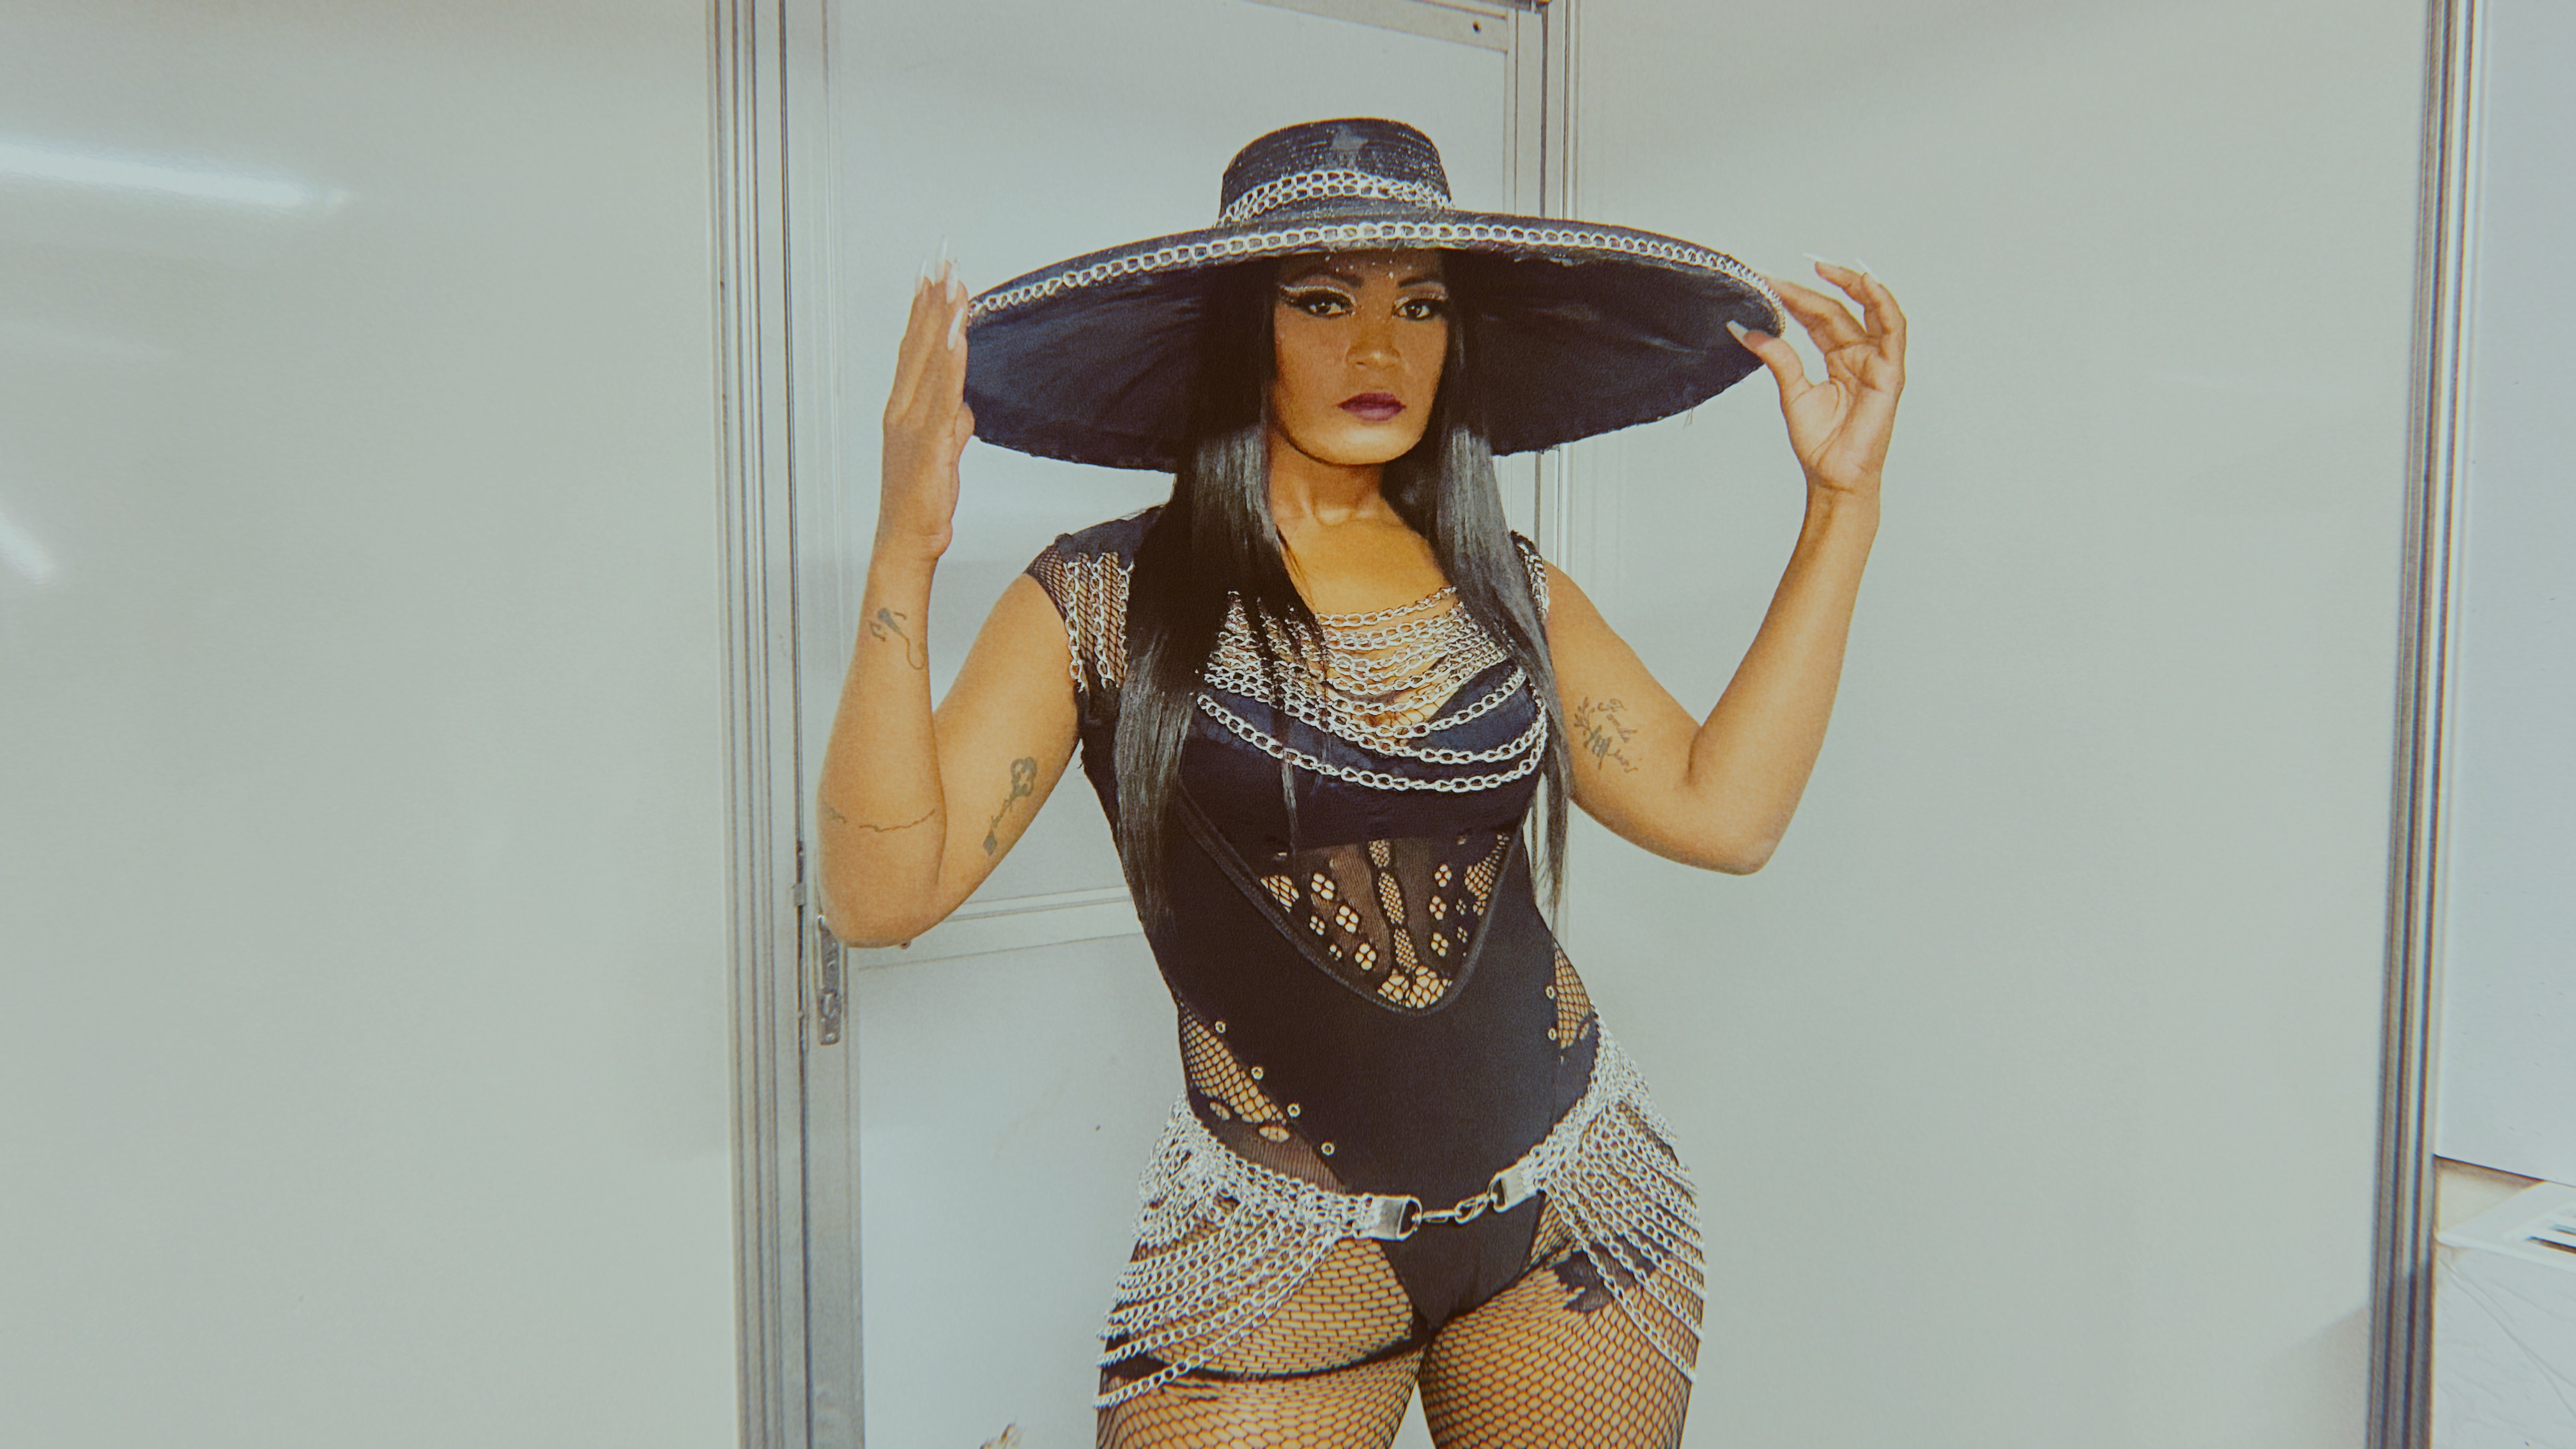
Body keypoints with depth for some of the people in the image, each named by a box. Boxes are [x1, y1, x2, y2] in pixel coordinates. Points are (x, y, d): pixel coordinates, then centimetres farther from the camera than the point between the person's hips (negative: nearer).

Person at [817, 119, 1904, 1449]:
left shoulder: (1509, 590, 4)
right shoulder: (1106, 599, -7)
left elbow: (1722, 811, -3)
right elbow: (880, 892, -13)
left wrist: (1842, 504, -2)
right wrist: (903, 557, -24)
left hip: (1577, 1209, 4)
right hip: (1271, 1243, -3)